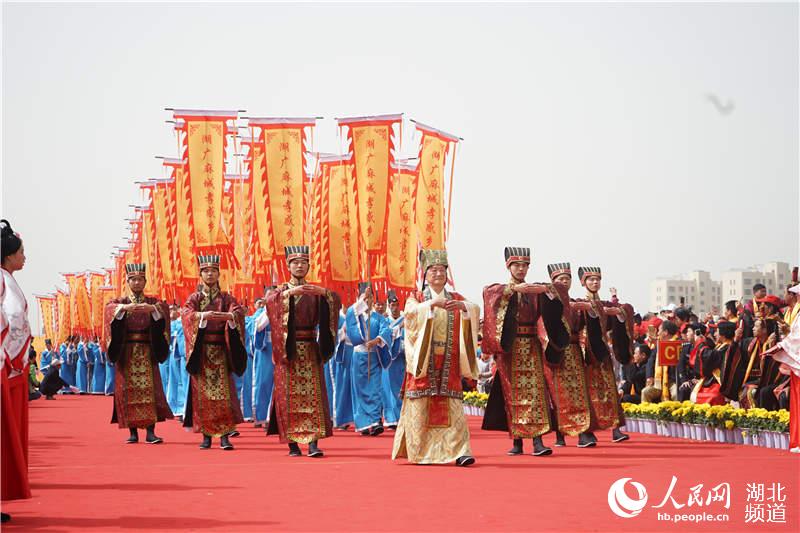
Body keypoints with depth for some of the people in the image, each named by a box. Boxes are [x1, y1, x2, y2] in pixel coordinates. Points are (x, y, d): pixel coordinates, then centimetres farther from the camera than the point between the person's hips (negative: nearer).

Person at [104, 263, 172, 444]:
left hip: (147, 353, 0)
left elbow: (163, 313, -10)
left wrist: (153, 309, -31)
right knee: (129, 390, -3)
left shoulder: (153, 303, 10)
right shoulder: (119, 303, 9)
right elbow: (110, 310, -13)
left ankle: (150, 432, -11)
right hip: (126, 353, 0)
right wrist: (124, 308, -33)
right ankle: (133, 431, 1)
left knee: (149, 389, -9)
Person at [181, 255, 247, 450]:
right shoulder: (194, 298, 9)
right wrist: (202, 315, -34)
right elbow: (186, 313, -13)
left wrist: (226, 315, -34)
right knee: (202, 394, -1)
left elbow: (239, 312, -11)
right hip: (200, 352, 0)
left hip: (220, 352, 0)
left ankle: (224, 436, -10)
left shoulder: (226, 298, 9)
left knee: (223, 392, -8)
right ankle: (206, 435, 5)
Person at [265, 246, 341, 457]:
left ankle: (313, 443, -13)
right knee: (289, 396, -2)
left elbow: (336, 301, -7)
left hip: (310, 350, 1)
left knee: (313, 395, -8)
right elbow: (271, 300, -15)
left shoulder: (315, 292, 11)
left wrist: (324, 292, -27)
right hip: (287, 350, -1)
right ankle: (292, 443, 2)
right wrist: (289, 292, -32)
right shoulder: (280, 291, 8)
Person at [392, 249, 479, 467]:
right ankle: (419, 452, 4)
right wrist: (432, 303, -31)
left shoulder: (456, 299, 14)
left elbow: (475, 310, -4)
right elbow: (412, 311, -15)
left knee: (452, 408, -7)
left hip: (448, 364, 2)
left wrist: (463, 306, -25)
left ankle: (459, 451, -12)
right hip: (424, 362, -2)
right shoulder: (416, 298, 8)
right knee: (421, 407, -4)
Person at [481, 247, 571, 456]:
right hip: (509, 348, -1)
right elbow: (489, 293, -15)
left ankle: (537, 441, -14)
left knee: (535, 392, -9)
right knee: (513, 394, -1)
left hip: (531, 347, 1)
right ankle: (516, 441, 3)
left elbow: (560, 293, -1)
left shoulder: (535, 290, 12)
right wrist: (514, 288, -29)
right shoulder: (500, 290, 8)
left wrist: (547, 289, -23)